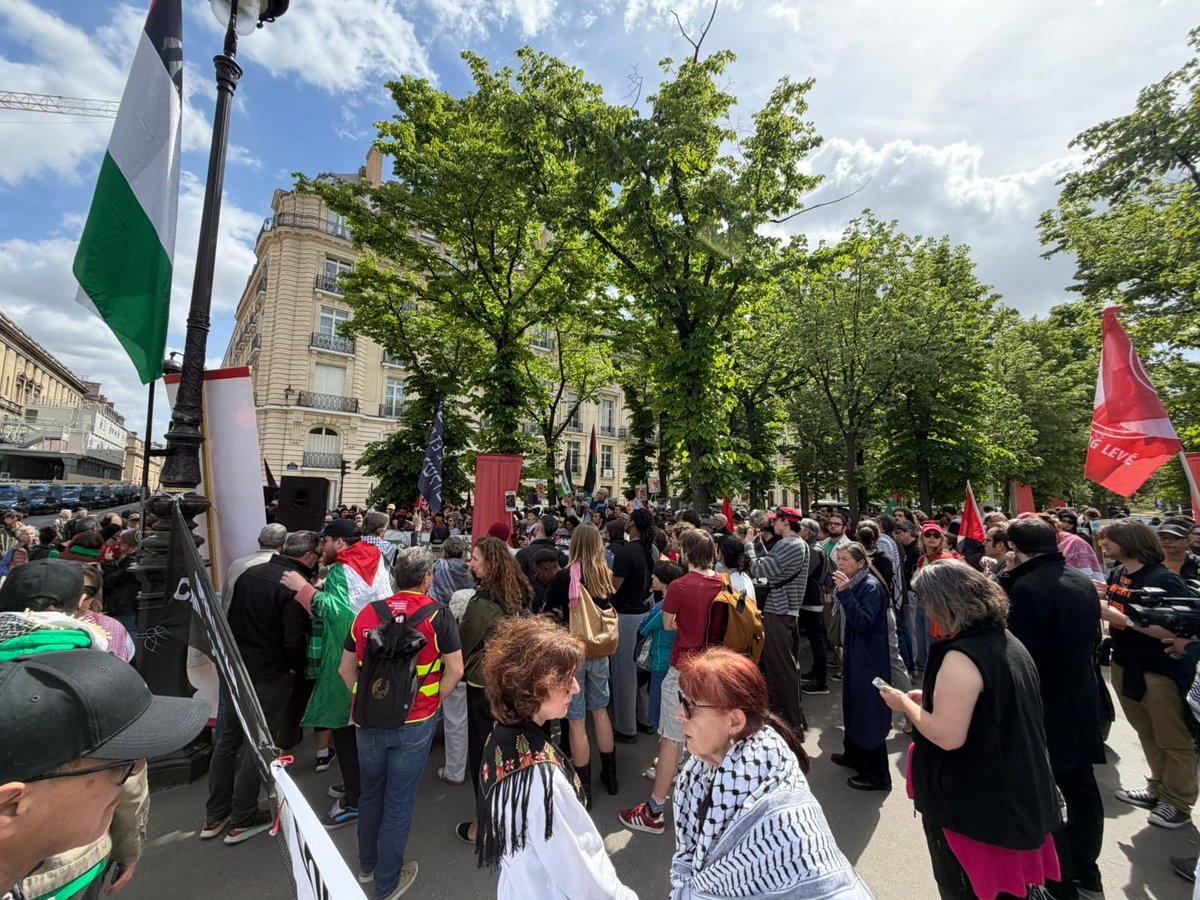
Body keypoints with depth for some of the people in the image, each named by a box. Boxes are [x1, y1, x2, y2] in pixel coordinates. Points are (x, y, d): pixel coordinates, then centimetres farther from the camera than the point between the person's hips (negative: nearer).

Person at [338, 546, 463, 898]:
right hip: (414, 724, -4)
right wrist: (432, 701, 0)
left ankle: (367, 865, 47)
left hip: (368, 720, 4)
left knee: (370, 794, 25)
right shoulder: (438, 615, -14)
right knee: (399, 802, 15)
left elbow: (346, 668, 5)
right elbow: (455, 670, -14)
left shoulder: (367, 613, -3)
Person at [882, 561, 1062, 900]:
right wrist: (931, 698, 10)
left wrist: (906, 704, -13)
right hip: (1015, 792, 8)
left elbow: (947, 736, -29)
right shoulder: (1009, 641, 0)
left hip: (971, 802, -8)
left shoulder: (961, 656, -28)